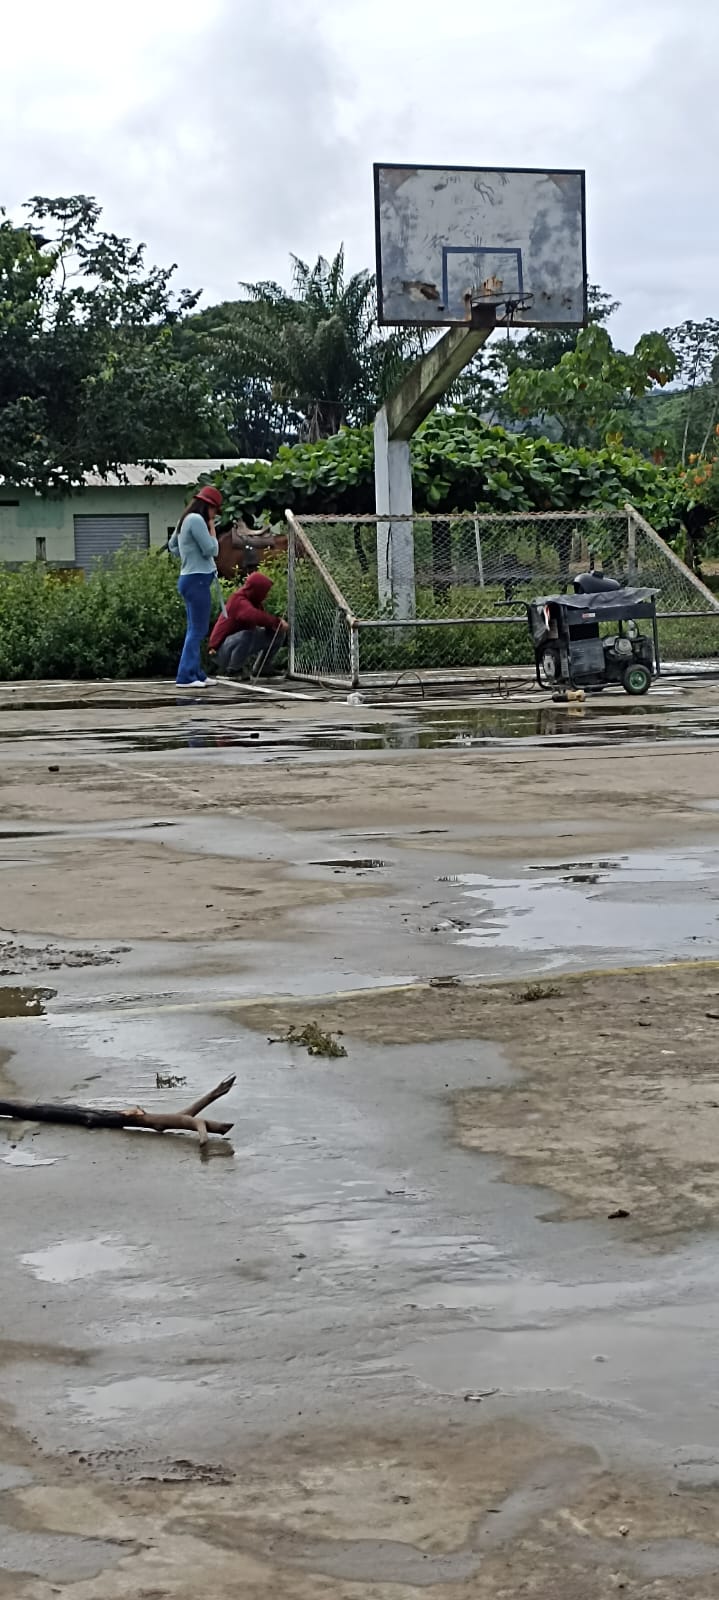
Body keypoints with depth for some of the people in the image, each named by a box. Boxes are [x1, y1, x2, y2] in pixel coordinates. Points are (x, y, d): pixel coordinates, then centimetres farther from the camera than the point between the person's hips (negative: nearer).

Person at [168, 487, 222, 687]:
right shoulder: (196, 520, -14)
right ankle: (186, 676, -12)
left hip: (189, 578, 11)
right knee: (198, 630, -9)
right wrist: (212, 529, -3)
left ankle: (196, 674, 18)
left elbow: (172, 546, 28)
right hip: (197, 579, -11)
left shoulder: (187, 520, 16)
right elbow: (211, 549, -16)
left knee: (194, 630, 14)